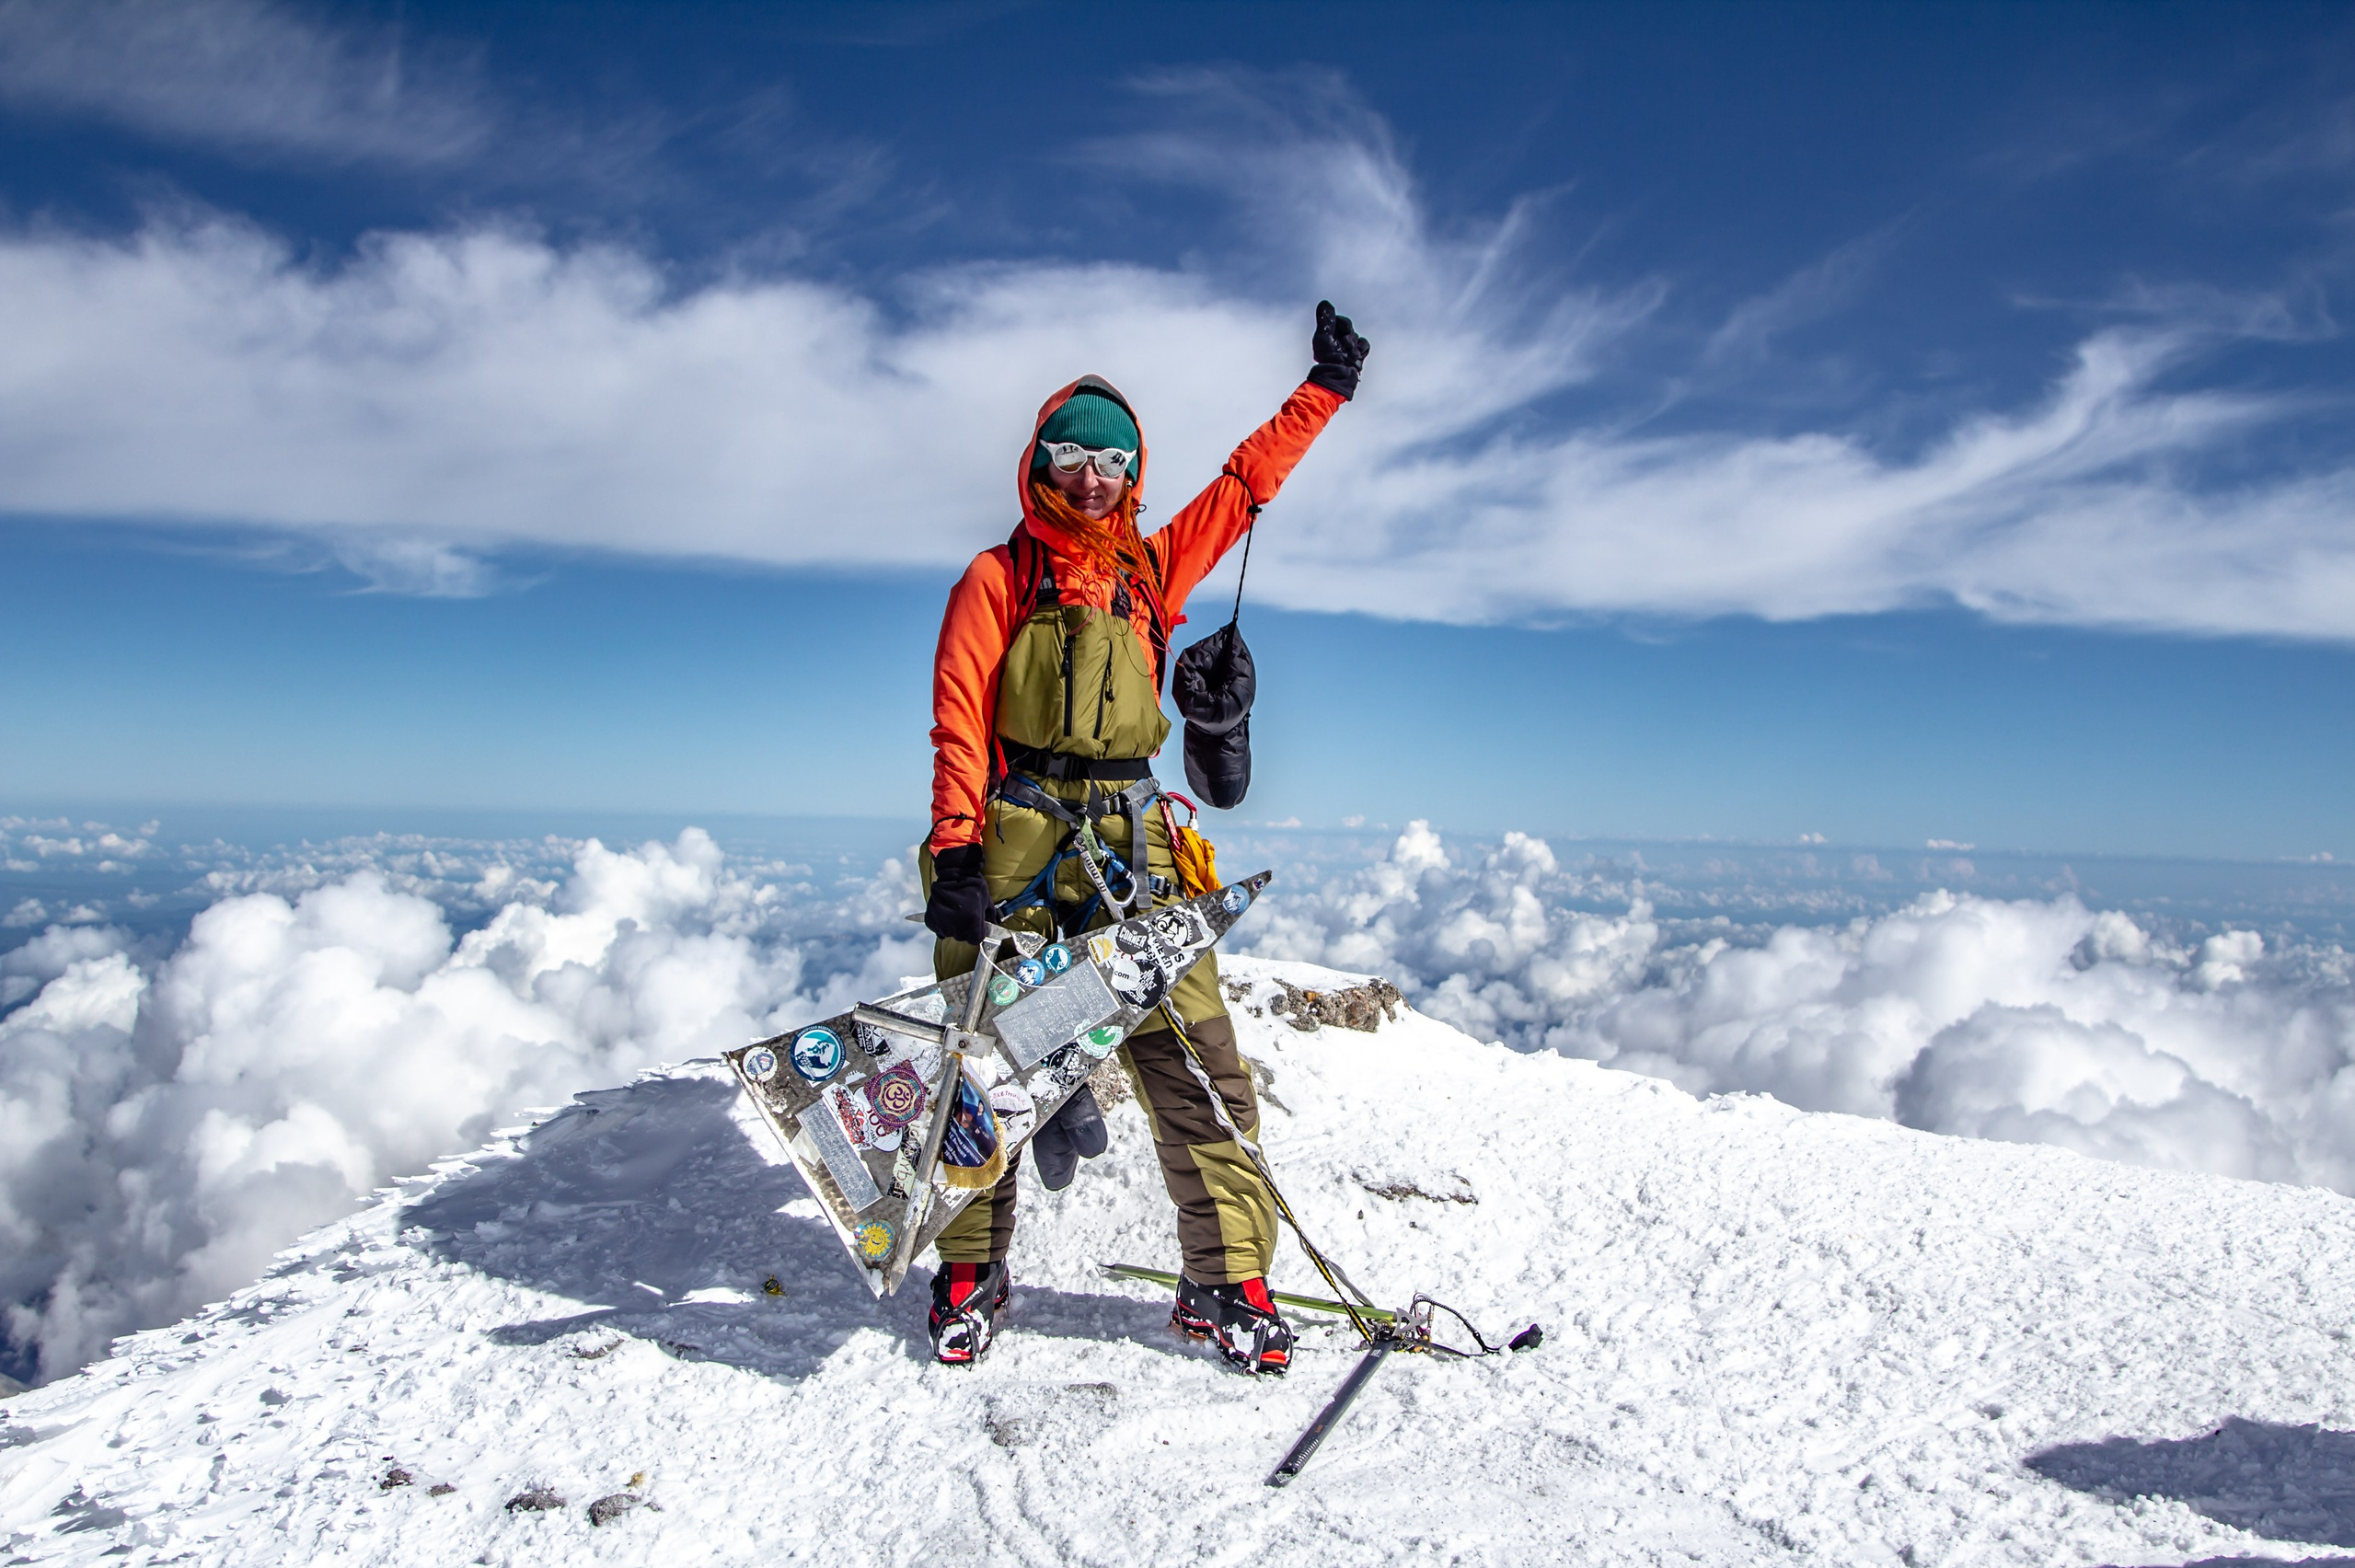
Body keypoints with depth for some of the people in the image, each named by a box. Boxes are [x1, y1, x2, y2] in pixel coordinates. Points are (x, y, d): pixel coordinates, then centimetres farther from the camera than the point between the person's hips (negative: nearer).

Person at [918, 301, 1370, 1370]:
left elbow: (1246, 483, 24)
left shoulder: (1152, 569, 15)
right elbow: (959, 719, -3)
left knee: (1194, 1060, -4)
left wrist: (1324, 388, 28)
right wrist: (956, 849, -14)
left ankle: (1226, 1278, 6)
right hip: (1013, 841, -2)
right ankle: (970, 1272, 21)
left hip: (1129, 842, 3)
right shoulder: (998, 579, 5)